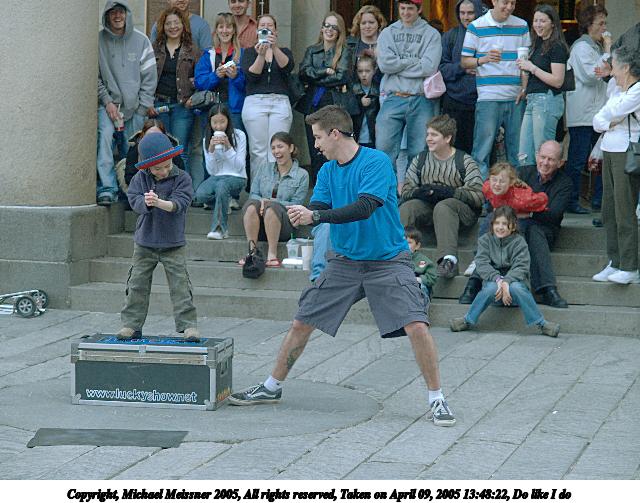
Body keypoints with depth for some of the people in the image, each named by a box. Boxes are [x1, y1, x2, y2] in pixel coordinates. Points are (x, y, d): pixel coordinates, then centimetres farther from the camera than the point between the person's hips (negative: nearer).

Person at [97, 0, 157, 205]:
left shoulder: (141, 40, 3)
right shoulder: (98, 40, -1)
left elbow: (149, 76, 5)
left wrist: (143, 107, -1)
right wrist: (107, 101, -9)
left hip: (134, 108, 2)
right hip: (107, 104, -2)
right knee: (104, 135, -26)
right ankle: (106, 188, -29)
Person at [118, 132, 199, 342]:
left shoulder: (182, 178, -8)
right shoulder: (140, 178, -1)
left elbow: (178, 204, -20)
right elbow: (134, 200, -12)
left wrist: (158, 202, -39)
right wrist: (145, 202, -34)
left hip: (173, 244, -2)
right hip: (144, 243, 2)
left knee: (180, 286, -3)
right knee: (137, 285, 7)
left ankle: (189, 325, 3)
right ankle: (131, 325, 15)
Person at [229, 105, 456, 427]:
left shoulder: (376, 162, -15)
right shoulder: (327, 171, 6)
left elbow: (365, 207, -27)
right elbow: (316, 210, -1)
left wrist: (316, 216, -30)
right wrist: (300, 214, -24)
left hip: (387, 261, -6)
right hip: (344, 262, 6)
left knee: (417, 327, -18)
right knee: (301, 324, 6)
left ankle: (436, 400, -4)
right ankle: (272, 387, 23)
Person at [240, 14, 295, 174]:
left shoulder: (284, 51, 15)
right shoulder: (249, 52, 13)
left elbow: (287, 67, -8)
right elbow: (251, 75, -3)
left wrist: (275, 48, -23)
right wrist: (261, 55, -18)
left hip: (280, 102, 1)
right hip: (255, 102, -1)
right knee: (258, 151, -6)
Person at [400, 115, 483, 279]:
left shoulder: (465, 161, 2)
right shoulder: (420, 160, 15)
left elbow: (478, 196, -9)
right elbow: (406, 192, 9)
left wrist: (449, 192, -22)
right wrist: (419, 192, -16)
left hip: (463, 211, -4)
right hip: (427, 207, 4)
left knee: (442, 207, -37)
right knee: (406, 207, -26)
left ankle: (448, 259, -53)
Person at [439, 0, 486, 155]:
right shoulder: (450, 36, 8)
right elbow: (441, 68, 6)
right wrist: (462, 68, -9)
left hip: (480, 101, -1)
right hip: (455, 102, 1)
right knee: (456, 148, 5)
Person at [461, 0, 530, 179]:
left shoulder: (521, 26, 11)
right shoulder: (476, 27, 1)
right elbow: (464, 62, 1)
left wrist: (525, 88, 2)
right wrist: (483, 60, -19)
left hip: (515, 98, 4)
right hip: (488, 96, -3)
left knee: (516, 149, 7)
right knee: (483, 149, -5)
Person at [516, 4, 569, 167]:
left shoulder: (557, 47, -8)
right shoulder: (537, 45, 19)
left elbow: (557, 81, -16)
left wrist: (532, 68, -14)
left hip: (547, 100, -9)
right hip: (532, 100, 9)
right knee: (524, 156, 6)